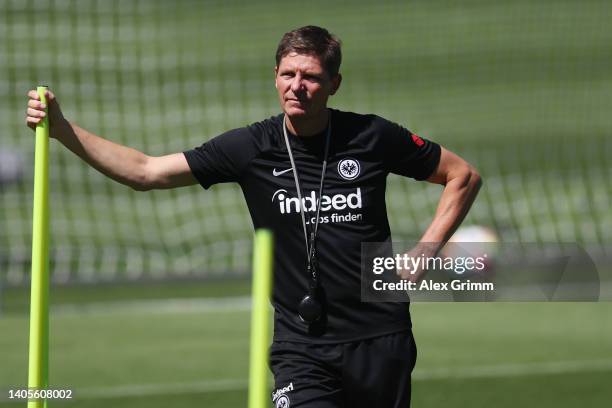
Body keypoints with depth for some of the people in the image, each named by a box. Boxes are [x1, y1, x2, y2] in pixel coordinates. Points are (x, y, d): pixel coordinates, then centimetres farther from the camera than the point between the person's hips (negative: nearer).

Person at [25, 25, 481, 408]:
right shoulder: (252, 148, -1)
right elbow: (144, 172, -4)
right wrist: (63, 129, -14)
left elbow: (463, 176, 10)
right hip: (302, 348, 0)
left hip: (379, 339, 0)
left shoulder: (372, 137, -2)